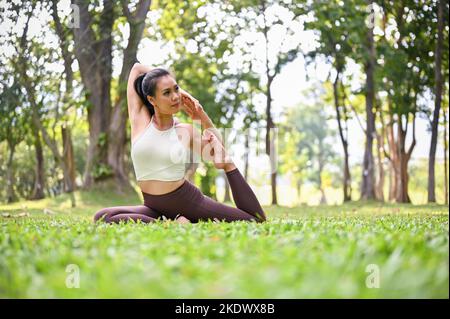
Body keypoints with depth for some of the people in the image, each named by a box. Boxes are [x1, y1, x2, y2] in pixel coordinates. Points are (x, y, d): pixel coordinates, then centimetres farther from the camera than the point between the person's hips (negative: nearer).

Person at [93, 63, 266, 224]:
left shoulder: (186, 131, 0)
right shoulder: (139, 119, -1)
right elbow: (137, 68, 6)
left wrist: (202, 116, 0)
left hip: (189, 201, -1)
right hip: (155, 207, 1)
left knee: (256, 220, -9)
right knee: (102, 217, -26)